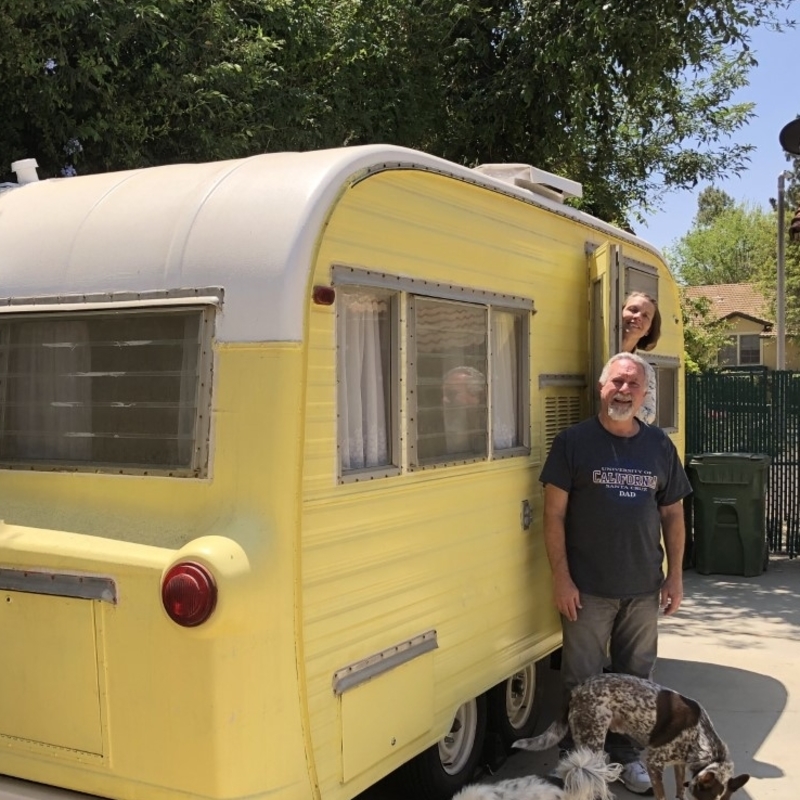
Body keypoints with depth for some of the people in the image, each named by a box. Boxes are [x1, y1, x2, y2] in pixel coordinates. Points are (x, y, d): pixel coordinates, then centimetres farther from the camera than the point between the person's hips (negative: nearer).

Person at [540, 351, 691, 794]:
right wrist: (561, 578, -11)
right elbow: (554, 515, -6)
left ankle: (627, 752, 31)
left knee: (636, 677, 14)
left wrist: (675, 575, 6)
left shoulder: (660, 446, 6)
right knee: (583, 681, 5)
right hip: (587, 589, -3)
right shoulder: (573, 442, -6)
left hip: (643, 588, 4)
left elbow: (672, 514, 11)